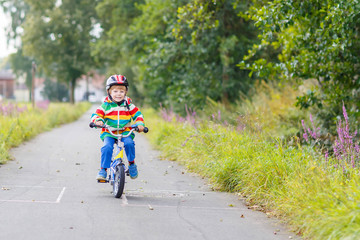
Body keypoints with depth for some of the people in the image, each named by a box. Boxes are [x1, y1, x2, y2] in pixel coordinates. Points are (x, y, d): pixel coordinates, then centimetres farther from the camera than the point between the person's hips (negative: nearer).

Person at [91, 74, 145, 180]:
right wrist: (98, 120, -23)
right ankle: (103, 170, -16)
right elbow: (96, 115, 1)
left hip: (125, 132, 1)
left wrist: (140, 124, -9)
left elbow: (137, 114, 11)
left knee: (129, 143, -28)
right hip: (109, 133, -1)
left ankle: (132, 164, -4)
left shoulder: (128, 105, 7)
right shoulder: (106, 105, 2)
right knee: (107, 147, -27)